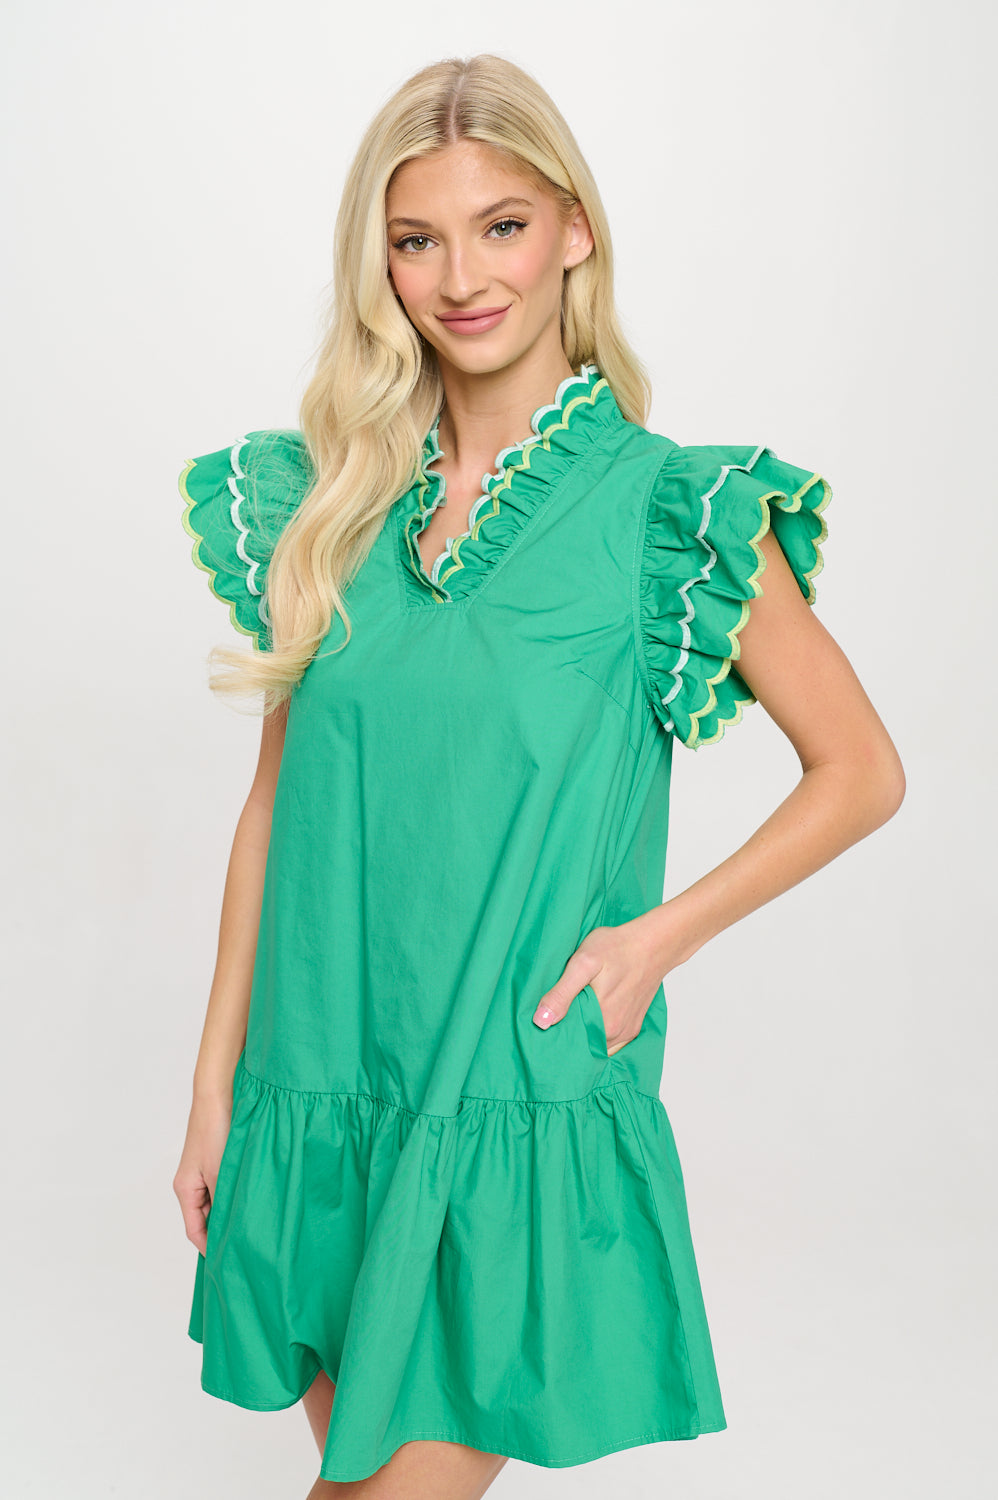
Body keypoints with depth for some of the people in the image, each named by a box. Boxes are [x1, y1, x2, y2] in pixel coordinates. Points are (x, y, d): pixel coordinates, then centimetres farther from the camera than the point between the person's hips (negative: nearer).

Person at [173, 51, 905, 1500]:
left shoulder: (671, 509, -7)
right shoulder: (326, 498, 3)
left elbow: (861, 770, 0)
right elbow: (275, 798, 7)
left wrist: (663, 933, -12)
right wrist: (216, 1079, 7)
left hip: (525, 1100, -4)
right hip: (319, 1094, 4)